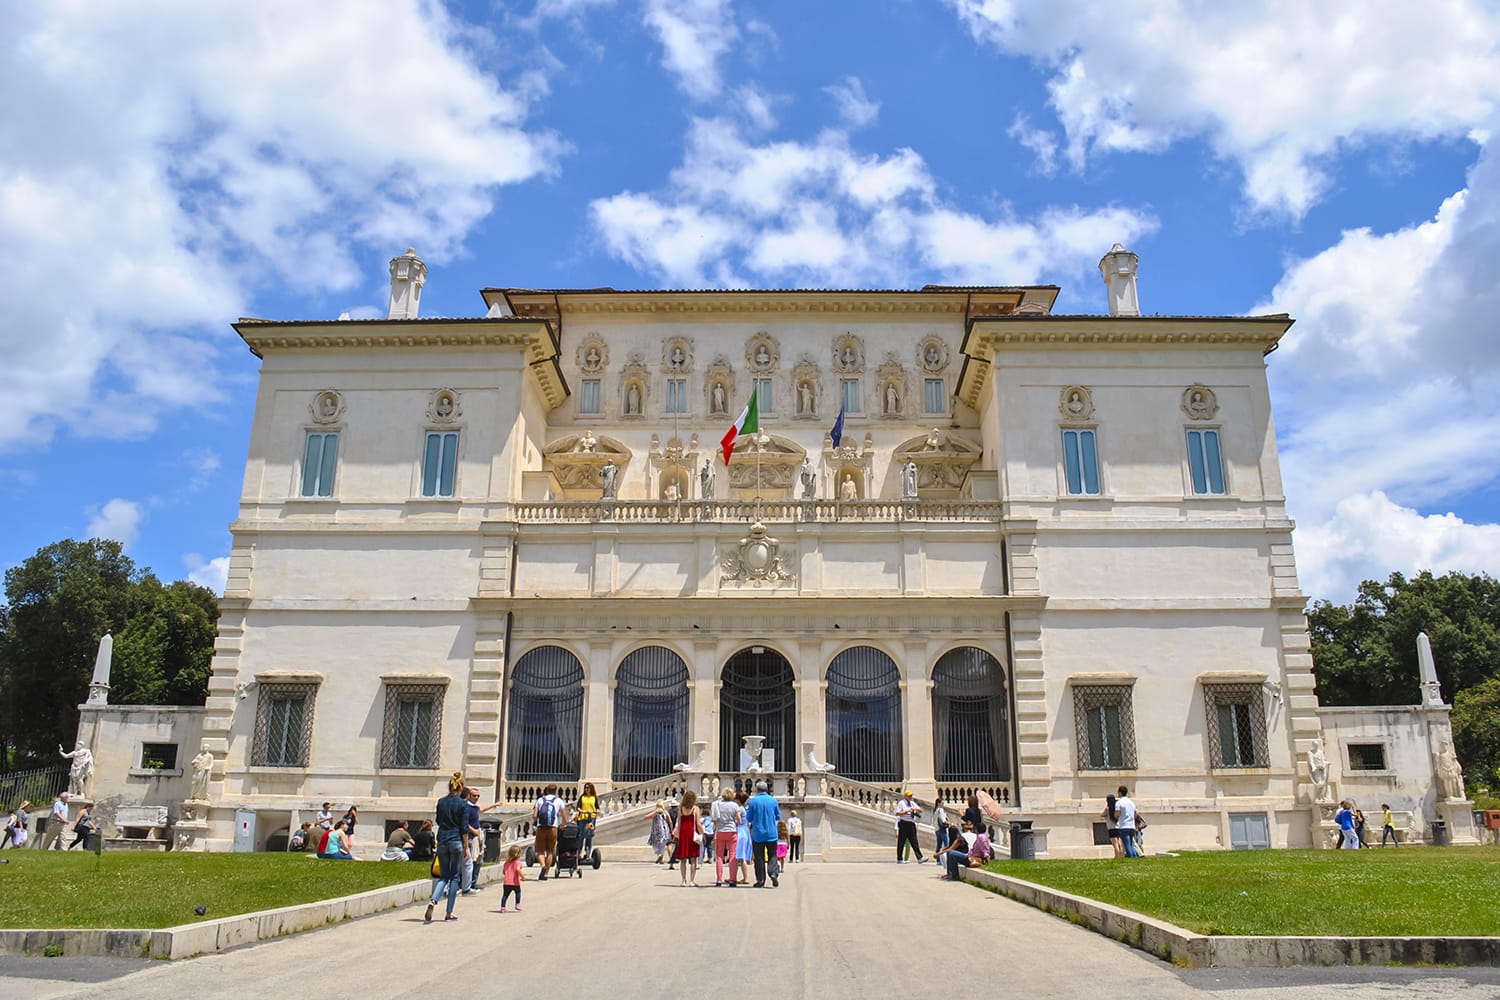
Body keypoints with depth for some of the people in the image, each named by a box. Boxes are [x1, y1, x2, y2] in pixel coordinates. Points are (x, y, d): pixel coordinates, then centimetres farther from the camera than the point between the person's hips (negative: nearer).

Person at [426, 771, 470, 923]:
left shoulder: (441, 802, 4)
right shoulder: (463, 804, -8)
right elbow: (464, 828, -8)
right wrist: (466, 848, -3)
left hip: (442, 841, 4)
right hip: (456, 842, -3)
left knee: (443, 876, 12)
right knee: (454, 877, 7)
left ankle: (433, 901, -16)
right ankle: (449, 913, 8)